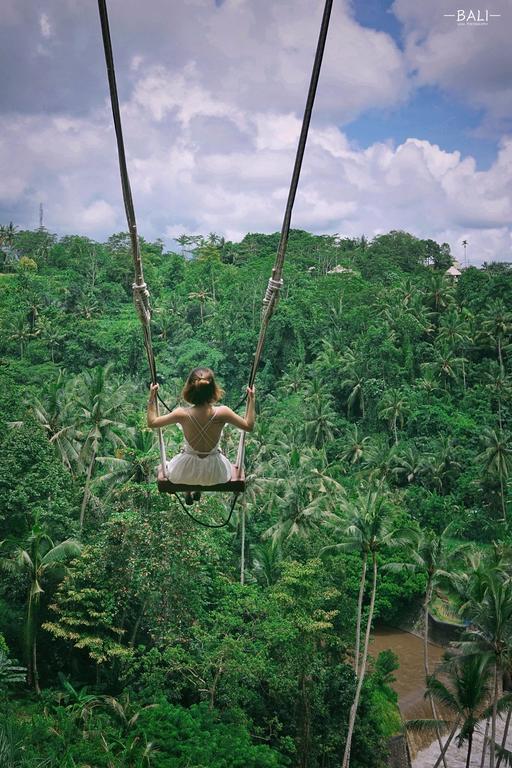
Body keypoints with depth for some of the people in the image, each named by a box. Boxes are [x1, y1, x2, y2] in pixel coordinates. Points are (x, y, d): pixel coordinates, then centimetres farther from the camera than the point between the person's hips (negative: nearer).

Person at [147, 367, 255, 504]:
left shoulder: (182, 414, -25)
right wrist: (252, 399, -4)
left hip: (187, 472, 0)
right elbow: (249, 426, -9)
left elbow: (151, 422, -10)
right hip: (214, 473, 0)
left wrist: (152, 397, -3)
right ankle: (198, 491, 46)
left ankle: (188, 491, 48)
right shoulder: (222, 413, -26)